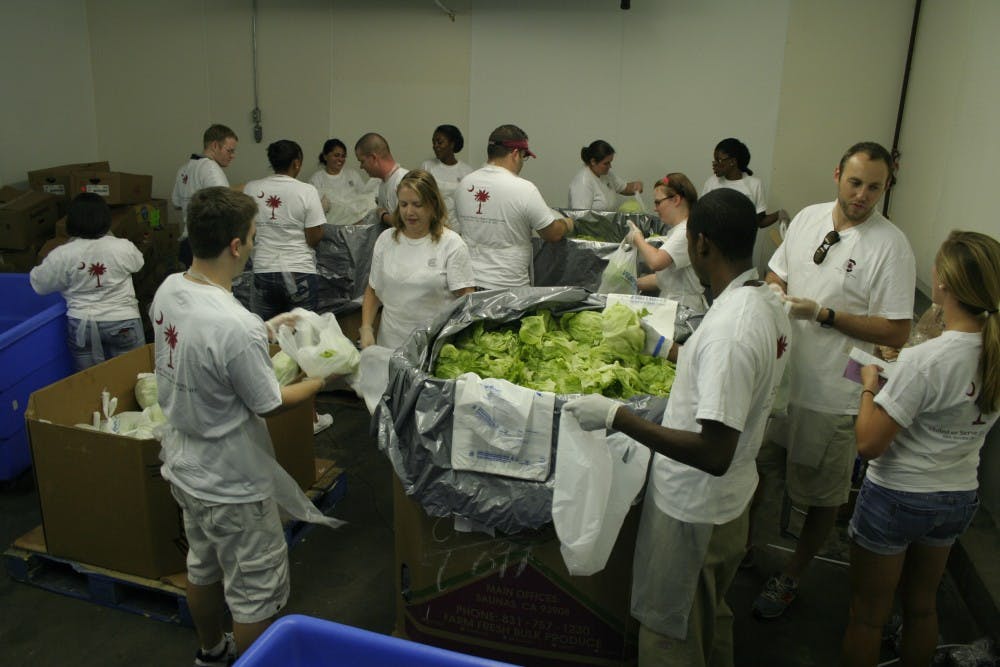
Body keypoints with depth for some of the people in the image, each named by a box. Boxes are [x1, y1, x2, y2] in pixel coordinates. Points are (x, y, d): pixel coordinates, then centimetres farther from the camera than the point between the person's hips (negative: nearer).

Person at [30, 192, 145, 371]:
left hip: (82, 325, 1)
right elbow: (138, 264, 12)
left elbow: (38, 284, 2)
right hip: (122, 322, -1)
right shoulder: (123, 247, -11)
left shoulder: (63, 254, -10)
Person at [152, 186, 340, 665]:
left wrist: (263, 331, 12)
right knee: (257, 594, 12)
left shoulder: (168, 290, -8)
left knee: (203, 566, 29)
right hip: (232, 485, -9)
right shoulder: (236, 326, -34)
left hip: (183, 468, 9)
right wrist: (319, 381, -4)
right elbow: (270, 405, -20)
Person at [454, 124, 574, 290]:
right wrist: (567, 224, 16)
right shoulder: (524, 189, -14)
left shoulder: (465, 183, 2)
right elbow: (554, 235, -7)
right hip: (508, 287, -5)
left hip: (468, 283, 5)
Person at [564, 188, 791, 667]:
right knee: (711, 617, 29)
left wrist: (616, 416, -32)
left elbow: (715, 455, -33)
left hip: (694, 509, -9)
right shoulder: (769, 303, -1)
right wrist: (685, 355, 24)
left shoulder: (729, 329, -32)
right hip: (730, 498, 9)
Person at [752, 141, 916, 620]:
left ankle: (790, 578, 33)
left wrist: (823, 314, -22)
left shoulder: (890, 247, -16)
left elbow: (896, 332, -17)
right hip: (778, 375, 6)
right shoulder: (808, 218, 2)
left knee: (821, 498, 12)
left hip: (832, 396, -5)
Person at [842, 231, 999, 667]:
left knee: (867, 616, 15)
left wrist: (870, 385, -11)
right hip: (961, 497, 7)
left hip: (896, 499, -6)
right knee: (922, 606, 27)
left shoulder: (924, 361, -30)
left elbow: (869, 444, -25)